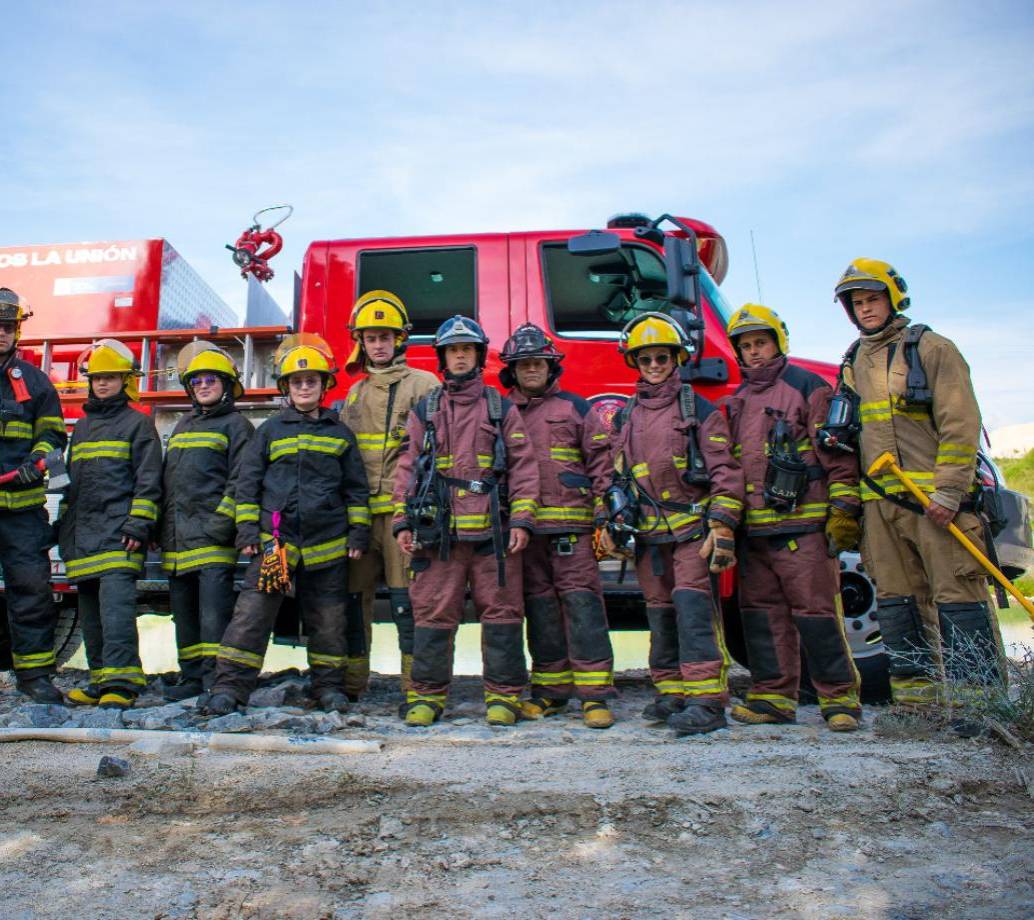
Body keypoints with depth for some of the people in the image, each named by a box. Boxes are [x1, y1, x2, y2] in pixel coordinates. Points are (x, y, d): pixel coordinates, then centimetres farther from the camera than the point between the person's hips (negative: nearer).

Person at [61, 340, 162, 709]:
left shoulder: (138, 423, 2)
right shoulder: (81, 427, 23)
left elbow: (148, 480, -6)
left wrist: (139, 524, -15)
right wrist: (65, 527, 22)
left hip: (118, 533, -7)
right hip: (83, 536, 7)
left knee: (115, 605, -16)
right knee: (90, 610, 9)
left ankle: (121, 683, -17)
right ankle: (101, 680, 17)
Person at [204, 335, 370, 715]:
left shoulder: (341, 433, 10)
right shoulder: (270, 430, 8)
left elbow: (356, 487, 11)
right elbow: (247, 481, 7)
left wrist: (358, 532, 5)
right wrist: (247, 530, 0)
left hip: (327, 541, 1)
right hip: (275, 538, -1)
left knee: (327, 619, 8)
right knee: (252, 612, -6)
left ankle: (329, 685, 21)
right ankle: (230, 685, 0)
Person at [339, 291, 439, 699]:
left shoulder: (423, 385, 3)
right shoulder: (355, 393, 20)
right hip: (360, 510, 6)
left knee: (406, 599, -6)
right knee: (354, 595, 9)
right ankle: (351, 682, 20)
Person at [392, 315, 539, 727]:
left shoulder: (502, 409, 11)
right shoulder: (423, 411, 14)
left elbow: (523, 465, 6)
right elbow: (407, 469, 12)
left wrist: (522, 519, -4)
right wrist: (402, 522, 4)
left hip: (493, 532, 0)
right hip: (437, 533, 1)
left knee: (501, 614, 2)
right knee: (432, 615, 2)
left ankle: (504, 695, 12)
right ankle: (426, 695, 13)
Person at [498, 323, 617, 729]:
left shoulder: (575, 407, 9)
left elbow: (601, 461, 4)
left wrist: (604, 514, -5)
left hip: (571, 524, -3)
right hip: (523, 526, 3)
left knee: (581, 601, -6)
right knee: (539, 607, 7)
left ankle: (595, 692, -3)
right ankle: (551, 688, 17)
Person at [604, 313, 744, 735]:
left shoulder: (699, 409, 1)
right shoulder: (626, 417, 16)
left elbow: (724, 471, -4)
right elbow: (617, 474, 20)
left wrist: (722, 527, -12)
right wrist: (613, 521, 10)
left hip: (691, 527, -5)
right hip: (648, 533, 5)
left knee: (693, 604, -14)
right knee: (660, 612, 8)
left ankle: (706, 699, -12)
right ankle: (672, 692, 18)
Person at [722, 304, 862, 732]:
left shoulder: (807, 386, 2)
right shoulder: (737, 401, 21)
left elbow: (837, 452, -4)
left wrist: (843, 509, -11)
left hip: (801, 524, -6)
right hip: (753, 528, 7)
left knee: (816, 611, -4)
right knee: (762, 612, 8)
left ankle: (840, 697, 7)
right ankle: (773, 695, 16)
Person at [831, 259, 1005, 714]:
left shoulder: (932, 348, 2)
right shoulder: (853, 364, 19)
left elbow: (960, 423, -7)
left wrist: (949, 489, -15)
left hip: (934, 497, -5)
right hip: (880, 502, 6)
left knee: (957, 593, -6)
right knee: (896, 599, 7)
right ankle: (916, 699, 15)